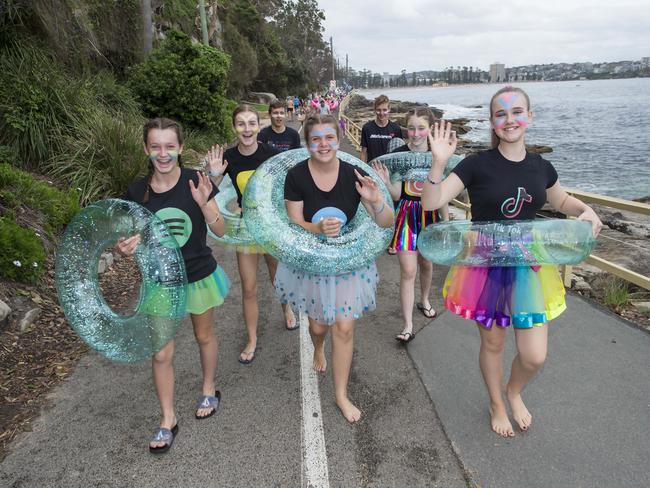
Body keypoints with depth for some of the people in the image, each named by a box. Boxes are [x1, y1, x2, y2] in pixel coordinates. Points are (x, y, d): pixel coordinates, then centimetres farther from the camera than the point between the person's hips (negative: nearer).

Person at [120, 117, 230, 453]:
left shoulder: (195, 182, -15)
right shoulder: (137, 192, -9)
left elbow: (220, 230, -11)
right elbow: (135, 238, 1)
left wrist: (204, 204, -28)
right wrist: (126, 248, -22)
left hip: (199, 277, -1)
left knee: (204, 337, 21)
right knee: (161, 354, 7)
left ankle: (209, 389, 48)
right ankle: (168, 420, 28)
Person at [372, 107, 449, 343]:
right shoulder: (398, 154, -10)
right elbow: (396, 195, -10)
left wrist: (446, 223, 6)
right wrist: (385, 181, -30)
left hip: (430, 214, 3)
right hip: (407, 214, -2)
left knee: (426, 263, 20)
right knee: (408, 271, -4)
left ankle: (424, 300, 49)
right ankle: (408, 325, 5)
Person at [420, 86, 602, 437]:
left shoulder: (541, 167, 2)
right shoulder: (477, 164, -11)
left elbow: (561, 201, 22)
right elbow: (430, 203, -17)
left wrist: (585, 211, 1)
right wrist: (439, 162, -29)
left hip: (526, 267, 3)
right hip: (485, 266, -3)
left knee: (534, 356, 2)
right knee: (492, 343, 14)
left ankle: (514, 392, 38)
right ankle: (497, 405, 42)